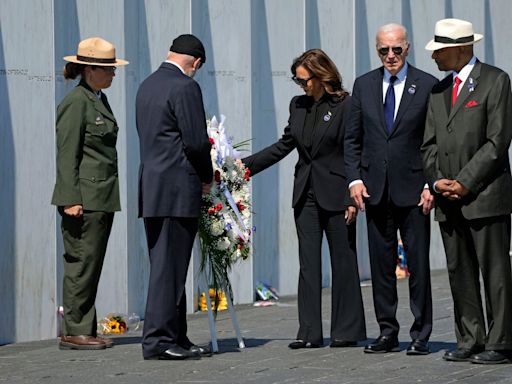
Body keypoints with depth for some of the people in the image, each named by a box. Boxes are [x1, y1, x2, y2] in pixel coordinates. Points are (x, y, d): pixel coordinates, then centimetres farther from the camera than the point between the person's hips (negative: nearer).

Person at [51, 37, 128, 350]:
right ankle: (74, 332, -2)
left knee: (93, 264, 10)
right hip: (84, 196, -9)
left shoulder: (100, 100, 16)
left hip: (103, 196, 9)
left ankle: (85, 330, 14)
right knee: (82, 263, -6)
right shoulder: (76, 102, -11)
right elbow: (66, 155, -15)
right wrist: (71, 200, -19)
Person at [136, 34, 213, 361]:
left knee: (167, 267, 11)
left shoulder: (147, 86, 15)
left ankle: (176, 338, 15)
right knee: (169, 267, -6)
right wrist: (207, 176, 2)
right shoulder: (185, 87, -11)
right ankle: (158, 340, -5)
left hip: (151, 187, 9)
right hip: (177, 190, -9)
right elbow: (196, 141, -16)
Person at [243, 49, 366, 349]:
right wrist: (247, 165, 9)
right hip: (306, 195, 6)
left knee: (343, 262, 3)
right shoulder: (299, 106, 11)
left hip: (335, 196, -6)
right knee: (308, 264, 4)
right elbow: (284, 146, 16)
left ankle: (347, 331, 10)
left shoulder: (346, 105, -8)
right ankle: (310, 333, 5)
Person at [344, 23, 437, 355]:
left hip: (413, 190, -3)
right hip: (375, 189, 3)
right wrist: (355, 179, 0)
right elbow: (353, 138, 11)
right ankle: (388, 333, 14)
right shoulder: (364, 85, 9)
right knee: (381, 264, 7)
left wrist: (431, 184, -9)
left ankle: (421, 335, 6)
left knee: (418, 264, 0)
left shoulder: (427, 85, -1)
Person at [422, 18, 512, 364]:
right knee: (460, 273, 6)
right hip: (449, 200, 7)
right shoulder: (439, 91, 17)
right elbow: (430, 144, 16)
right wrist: (437, 181, -2)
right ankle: (470, 341, 11)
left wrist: (465, 183, -13)